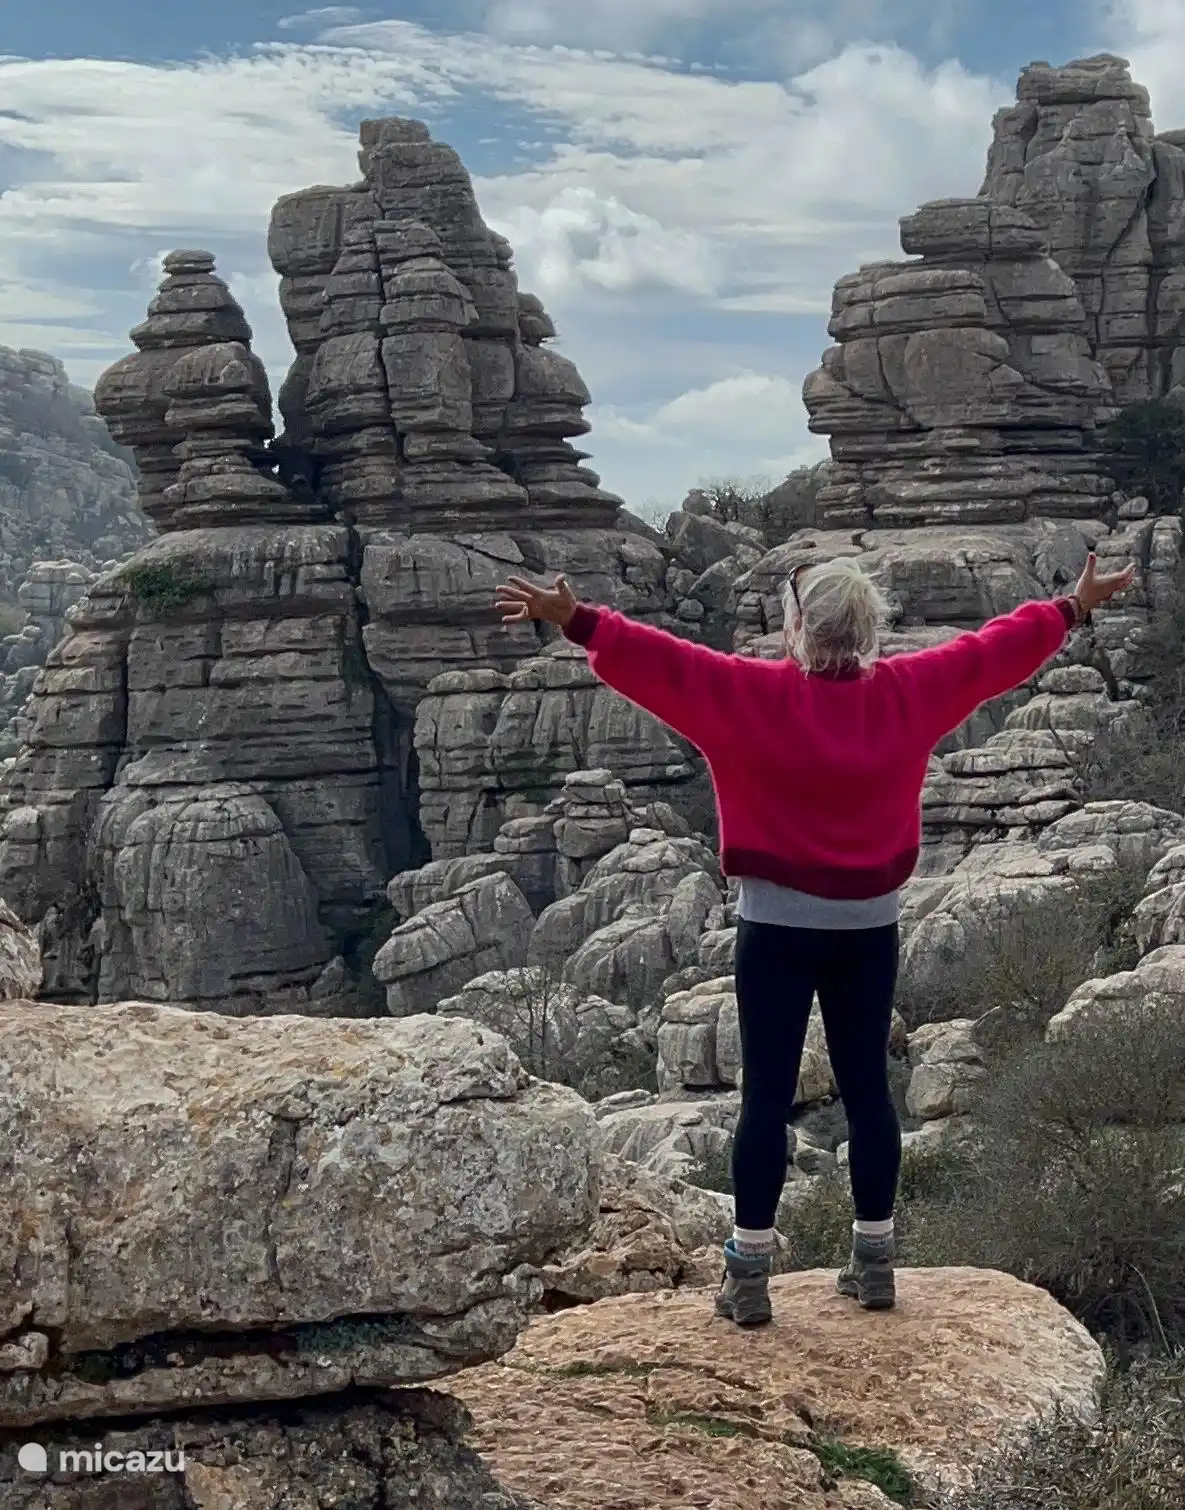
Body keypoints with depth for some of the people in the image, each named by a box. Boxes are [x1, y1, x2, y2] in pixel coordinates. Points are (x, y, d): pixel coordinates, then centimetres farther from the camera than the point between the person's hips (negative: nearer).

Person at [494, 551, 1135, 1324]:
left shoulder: (754, 695, -12)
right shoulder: (907, 692, -1)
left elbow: (667, 662, -17)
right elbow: (992, 650, 11)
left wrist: (576, 621, -15)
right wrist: (1074, 608, 24)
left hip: (780, 926, -3)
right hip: (870, 928, 3)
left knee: (767, 1097, 1)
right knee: (867, 1089, 11)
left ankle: (749, 1275, 5)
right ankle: (875, 1261, 19)